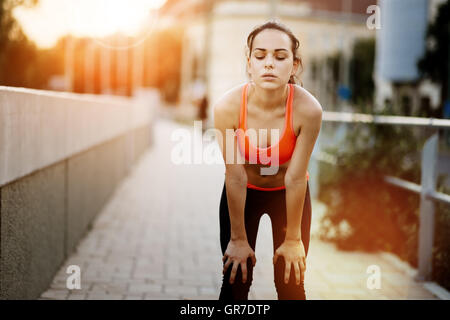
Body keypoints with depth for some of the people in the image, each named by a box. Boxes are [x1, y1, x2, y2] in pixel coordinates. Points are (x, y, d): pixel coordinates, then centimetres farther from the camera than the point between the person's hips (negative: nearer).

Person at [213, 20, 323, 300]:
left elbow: (295, 178, -24)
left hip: (290, 194, 0)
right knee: (235, 281, 0)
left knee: (291, 283, 1)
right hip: (243, 193, 0)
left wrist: (293, 239, -13)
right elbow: (235, 177, -22)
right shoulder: (228, 107, -30)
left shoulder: (308, 109, -31)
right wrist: (238, 239, -13)